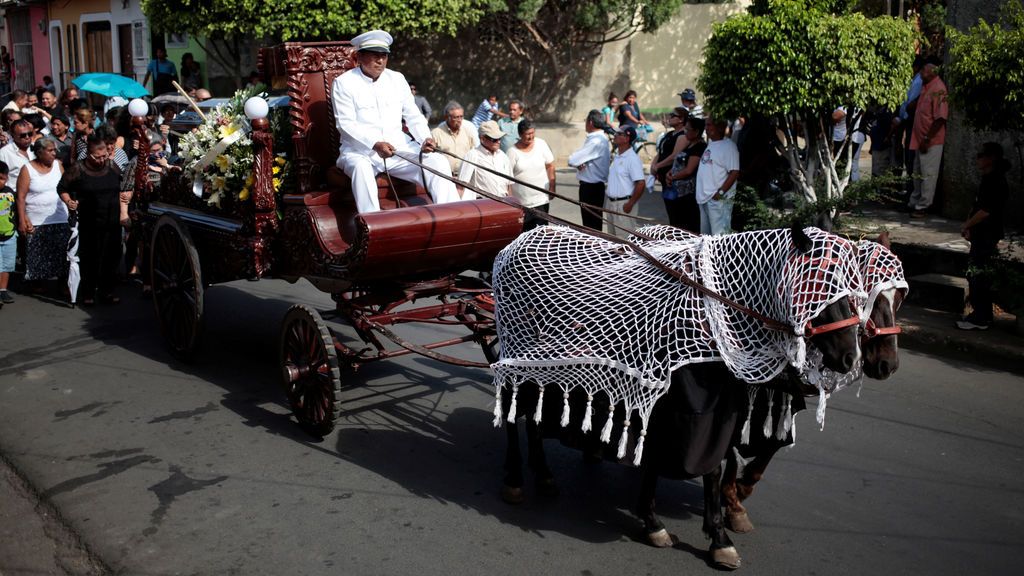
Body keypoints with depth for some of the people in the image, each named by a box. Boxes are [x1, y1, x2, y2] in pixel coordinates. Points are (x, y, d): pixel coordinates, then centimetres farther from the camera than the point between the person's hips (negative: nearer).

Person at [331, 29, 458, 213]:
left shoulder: (397, 79, 14)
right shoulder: (343, 83, 0)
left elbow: (413, 115, 13)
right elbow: (346, 124, -10)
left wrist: (425, 138, -9)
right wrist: (375, 144, -26)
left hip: (399, 148, 4)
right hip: (360, 151, -4)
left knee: (438, 162, -16)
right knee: (361, 168, -38)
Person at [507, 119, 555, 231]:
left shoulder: (541, 144, 1)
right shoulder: (513, 151, -6)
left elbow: (550, 166, 7)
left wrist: (552, 187, 3)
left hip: (541, 199, 2)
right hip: (520, 202, -2)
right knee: (524, 231, 0)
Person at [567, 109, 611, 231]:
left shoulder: (596, 142, -22)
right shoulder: (598, 138, 9)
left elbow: (572, 160, -24)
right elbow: (580, 157, 10)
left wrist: (578, 163, -4)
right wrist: (581, 163, -12)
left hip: (591, 188, -9)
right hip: (591, 185, 9)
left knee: (592, 223, 0)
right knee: (589, 221, 19)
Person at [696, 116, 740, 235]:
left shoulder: (728, 146, -13)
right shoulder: (710, 144, 14)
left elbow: (734, 172, -18)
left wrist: (721, 192, -21)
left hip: (719, 199, -9)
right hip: (705, 198, 10)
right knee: (705, 234, 18)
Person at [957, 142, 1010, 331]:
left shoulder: (995, 182, -18)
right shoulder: (989, 180, 14)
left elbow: (985, 211, -22)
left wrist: (967, 225, -11)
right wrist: (969, 226, 11)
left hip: (987, 237, -10)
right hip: (981, 236, 10)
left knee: (979, 276, -7)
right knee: (977, 276, 15)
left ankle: (980, 319, -2)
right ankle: (982, 315, 24)